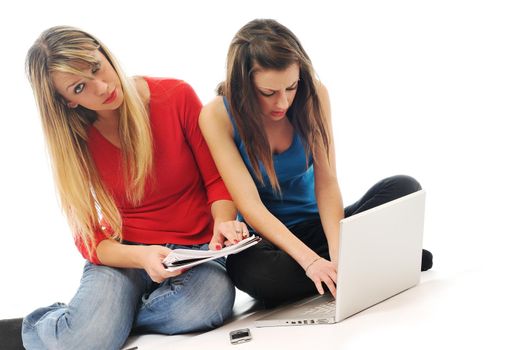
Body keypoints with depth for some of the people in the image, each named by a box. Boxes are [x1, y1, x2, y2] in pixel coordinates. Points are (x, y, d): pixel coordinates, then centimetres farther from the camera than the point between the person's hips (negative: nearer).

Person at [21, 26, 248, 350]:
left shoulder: (176, 96, -7)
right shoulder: (72, 141, -4)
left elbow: (216, 178, 0)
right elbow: (88, 239, -5)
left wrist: (224, 222, -23)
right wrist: (141, 256, -27)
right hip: (122, 255, 0)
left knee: (210, 302, -37)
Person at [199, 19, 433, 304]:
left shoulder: (313, 95, -10)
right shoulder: (216, 117, -17)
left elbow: (326, 185, -13)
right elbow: (250, 205, -23)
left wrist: (336, 253, -30)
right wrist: (310, 260, -37)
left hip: (315, 224, 1)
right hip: (265, 239, -1)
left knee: (404, 188, -20)